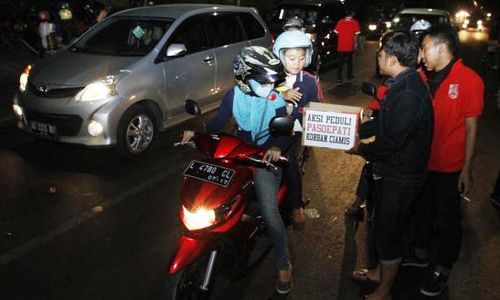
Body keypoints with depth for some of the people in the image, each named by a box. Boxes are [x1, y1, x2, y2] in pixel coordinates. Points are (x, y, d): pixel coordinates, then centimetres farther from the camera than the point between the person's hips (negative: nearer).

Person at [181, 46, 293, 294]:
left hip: (266, 157, -4)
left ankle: (284, 263, 5)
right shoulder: (234, 95, -5)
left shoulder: (276, 100, -11)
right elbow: (218, 121, 0)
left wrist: (277, 147, -35)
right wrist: (198, 132, -16)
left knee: (269, 212, -14)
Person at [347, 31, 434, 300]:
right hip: (393, 169, 10)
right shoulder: (403, 84, 4)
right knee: (383, 225, 24)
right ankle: (381, 271, 46)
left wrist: (361, 149, -13)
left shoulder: (409, 94, -29)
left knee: (387, 231, 6)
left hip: (401, 176, -10)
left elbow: (391, 141, -28)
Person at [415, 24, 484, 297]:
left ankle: (443, 270, 30)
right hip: (423, 161, 5)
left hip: (449, 167, -5)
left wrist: (466, 169, -11)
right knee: (423, 210, 21)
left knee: (446, 220, 11)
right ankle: (420, 251, 43)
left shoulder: (469, 80, -15)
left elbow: (471, 127, -12)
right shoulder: (429, 79, 1)